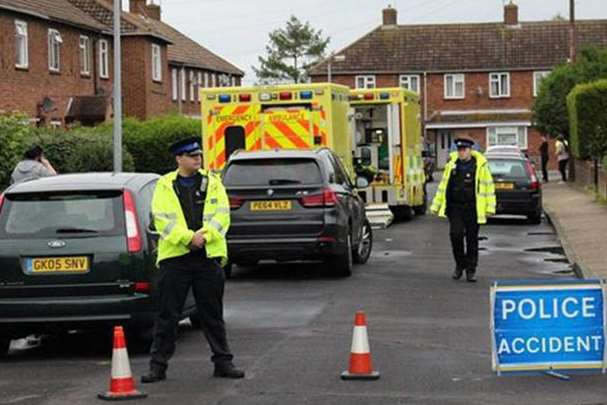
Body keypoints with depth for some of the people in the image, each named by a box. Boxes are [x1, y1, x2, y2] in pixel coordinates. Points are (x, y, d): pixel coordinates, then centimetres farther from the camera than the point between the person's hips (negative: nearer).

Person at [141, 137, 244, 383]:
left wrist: (204, 235, -15)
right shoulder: (165, 185, 3)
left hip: (209, 255, 2)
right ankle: (158, 365, 7)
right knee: (167, 314, 1)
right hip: (175, 256, -2)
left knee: (213, 314, 9)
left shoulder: (212, 182, 10)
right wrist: (188, 237, -18)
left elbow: (222, 215, 1)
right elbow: (162, 219, -7)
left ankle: (222, 361, 17)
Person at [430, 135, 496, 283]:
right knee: (455, 234, -11)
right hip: (454, 207, 2)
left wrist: (490, 207, -6)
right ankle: (460, 264, 10)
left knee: (472, 239, 3)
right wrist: (436, 205, 13)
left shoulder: (480, 165, -3)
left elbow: (489, 186, -1)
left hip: (472, 209, -2)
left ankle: (471, 270, 15)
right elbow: (443, 186, 14)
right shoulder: (451, 165, 7)